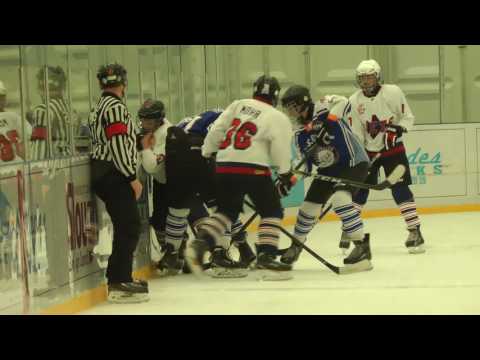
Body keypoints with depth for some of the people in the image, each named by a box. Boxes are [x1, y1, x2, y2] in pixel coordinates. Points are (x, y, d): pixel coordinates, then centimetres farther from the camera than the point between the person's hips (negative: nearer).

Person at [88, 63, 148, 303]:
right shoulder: (115, 106, -13)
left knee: (126, 227, 16)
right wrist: (132, 177, -17)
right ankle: (120, 284, -16)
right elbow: (118, 145, -20)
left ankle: (119, 277, 21)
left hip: (103, 175, 10)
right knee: (129, 227, -12)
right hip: (114, 175, -10)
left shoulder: (99, 108, 19)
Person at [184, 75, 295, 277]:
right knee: (272, 211, 8)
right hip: (253, 168, -5)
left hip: (224, 167, 5)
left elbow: (216, 130, 11)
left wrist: (206, 154, 22)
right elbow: (280, 149, -4)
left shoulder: (237, 105, 14)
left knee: (226, 210, 20)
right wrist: (286, 175, 7)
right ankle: (265, 255, -5)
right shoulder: (278, 118, 3)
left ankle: (201, 242, 0)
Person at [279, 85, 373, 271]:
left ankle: (362, 247, -22)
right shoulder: (300, 135, 6)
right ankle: (296, 246, 34)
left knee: (339, 198, -30)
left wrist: (325, 122, -44)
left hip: (354, 162, -8)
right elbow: (304, 166, 7)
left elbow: (341, 102, -36)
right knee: (309, 206, 9)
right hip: (328, 169, 8)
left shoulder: (322, 108, -15)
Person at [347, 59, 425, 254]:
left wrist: (399, 128, -25)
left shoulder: (393, 92, -12)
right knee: (358, 190, 0)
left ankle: (415, 231, -7)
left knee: (400, 189, -11)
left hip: (393, 149, -2)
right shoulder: (354, 101, -6)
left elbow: (408, 117, -5)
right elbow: (355, 134, -4)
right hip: (367, 151, 2)